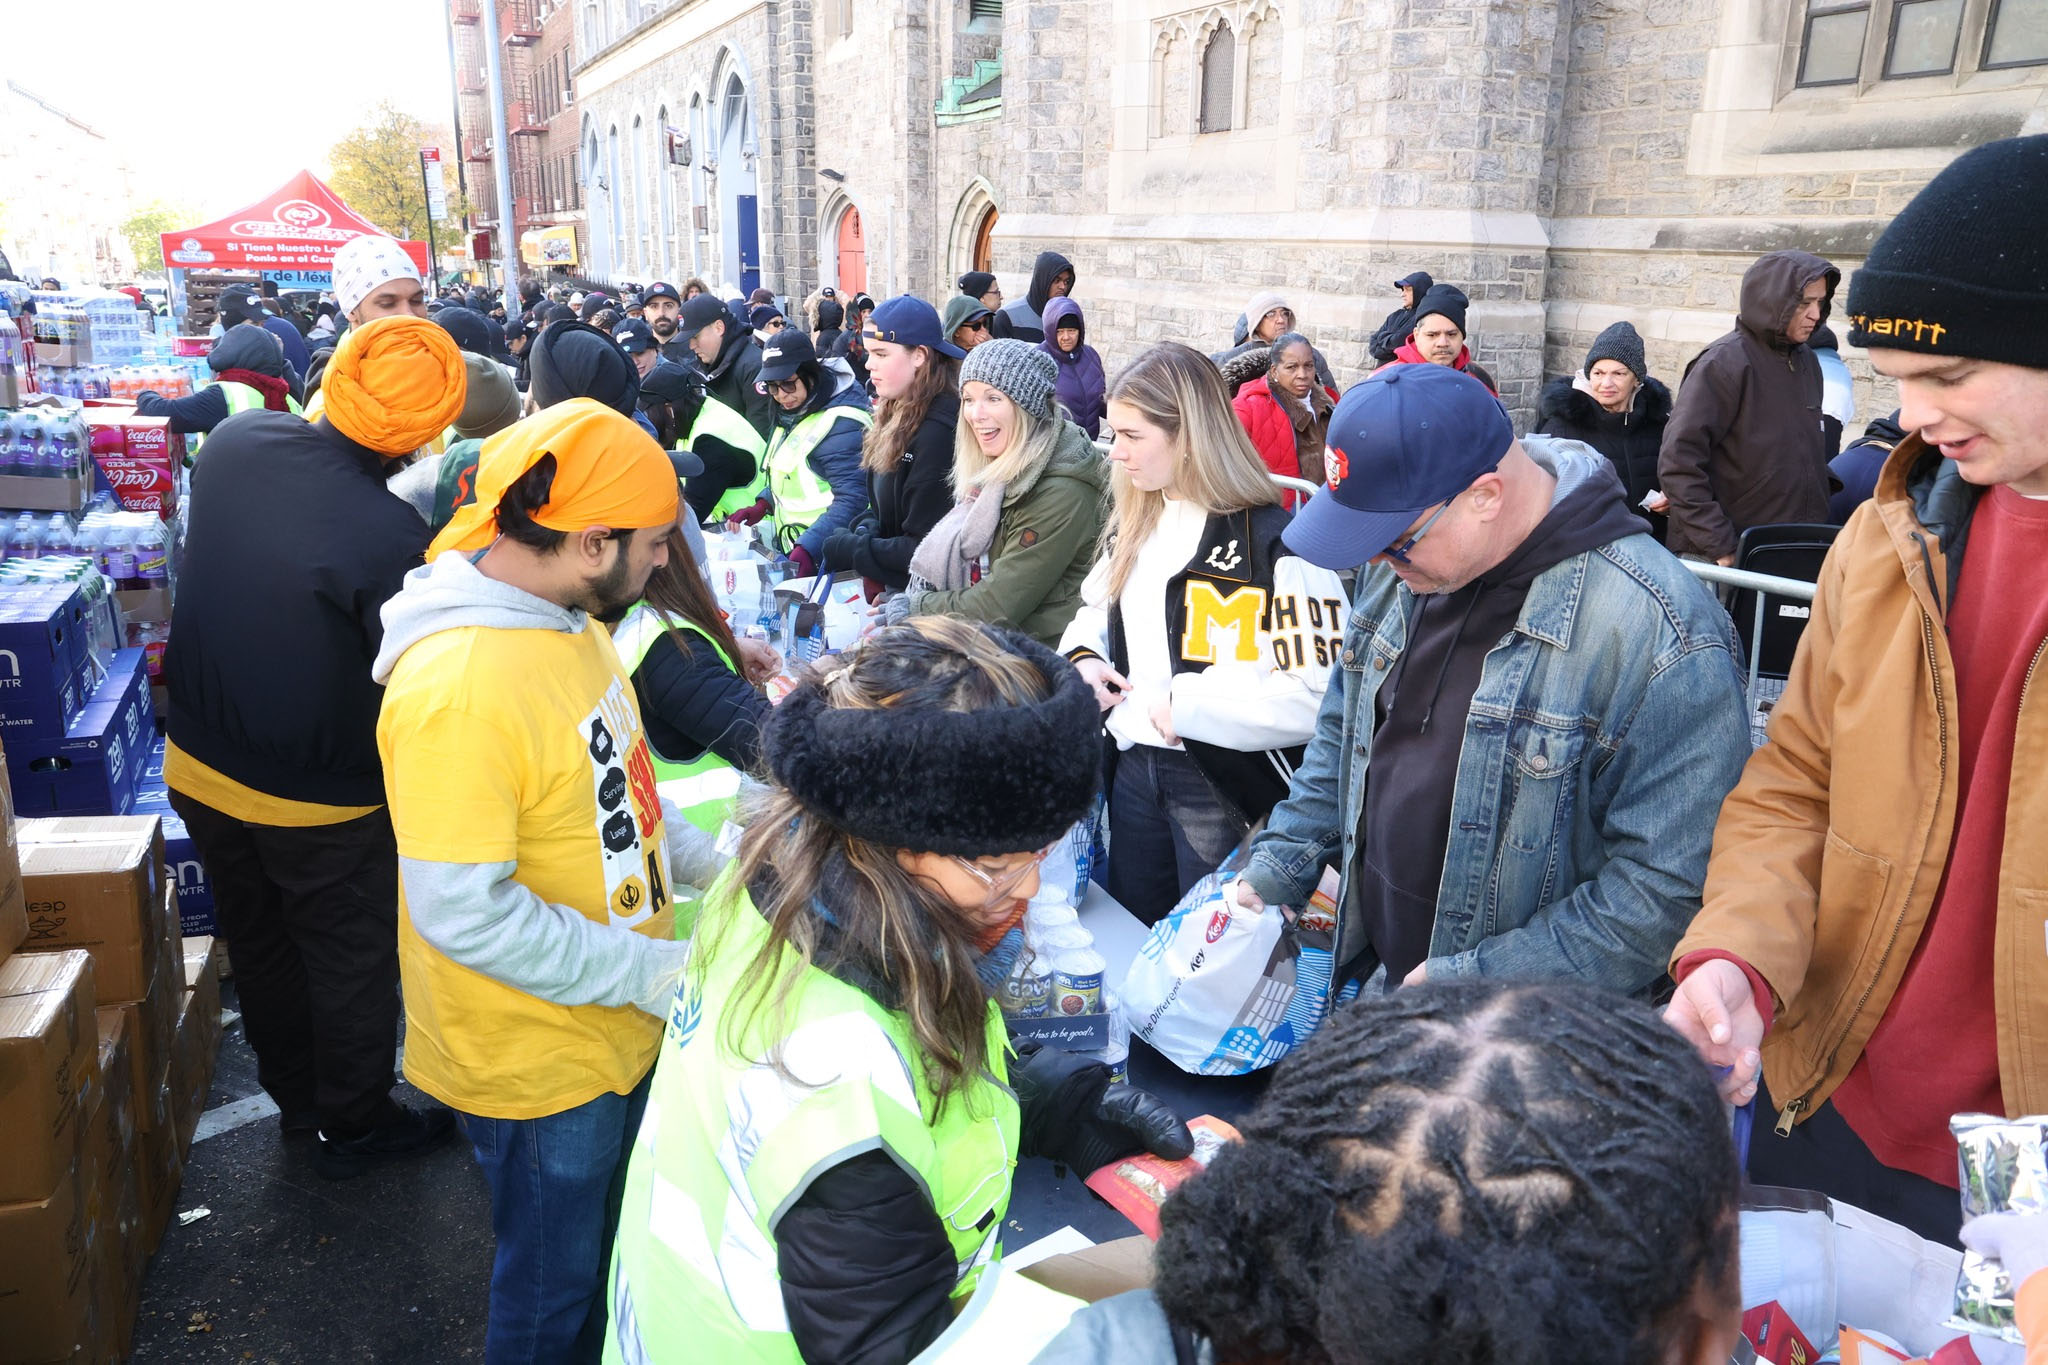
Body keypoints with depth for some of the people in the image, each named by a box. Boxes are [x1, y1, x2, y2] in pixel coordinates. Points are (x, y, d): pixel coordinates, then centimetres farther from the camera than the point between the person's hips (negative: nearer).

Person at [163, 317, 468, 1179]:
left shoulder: (232, 442, -13)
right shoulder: (392, 537, -32)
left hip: (199, 767, 6)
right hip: (317, 801, -6)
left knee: (261, 947, 24)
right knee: (351, 961, 16)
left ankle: (297, 1099, 44)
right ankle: (355, 1125, 35)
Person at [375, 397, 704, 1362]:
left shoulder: (563, 615, -2)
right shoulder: (455, 687, -32)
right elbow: (466, 913, -29)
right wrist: (651, 970, -23)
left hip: (614, 1024, 8)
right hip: (537, 1059, -8)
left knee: (607, 1255, 29)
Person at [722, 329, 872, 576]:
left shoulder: (841, 425, -21)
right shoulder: (793, 414, 9)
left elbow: (852, 499, -26)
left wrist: (807, 549, -34)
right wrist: (762, 505, 3)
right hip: (789, 548, 9)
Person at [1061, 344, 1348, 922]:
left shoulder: (1273, 543, -19)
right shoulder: (1136, 524, 7)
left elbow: (1323, 691, -26)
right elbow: (1099, 607, 23)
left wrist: (1187, 704, -22)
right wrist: (1083, 657, 0)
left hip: (1225, 785, -7)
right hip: (1134, 764, 7)